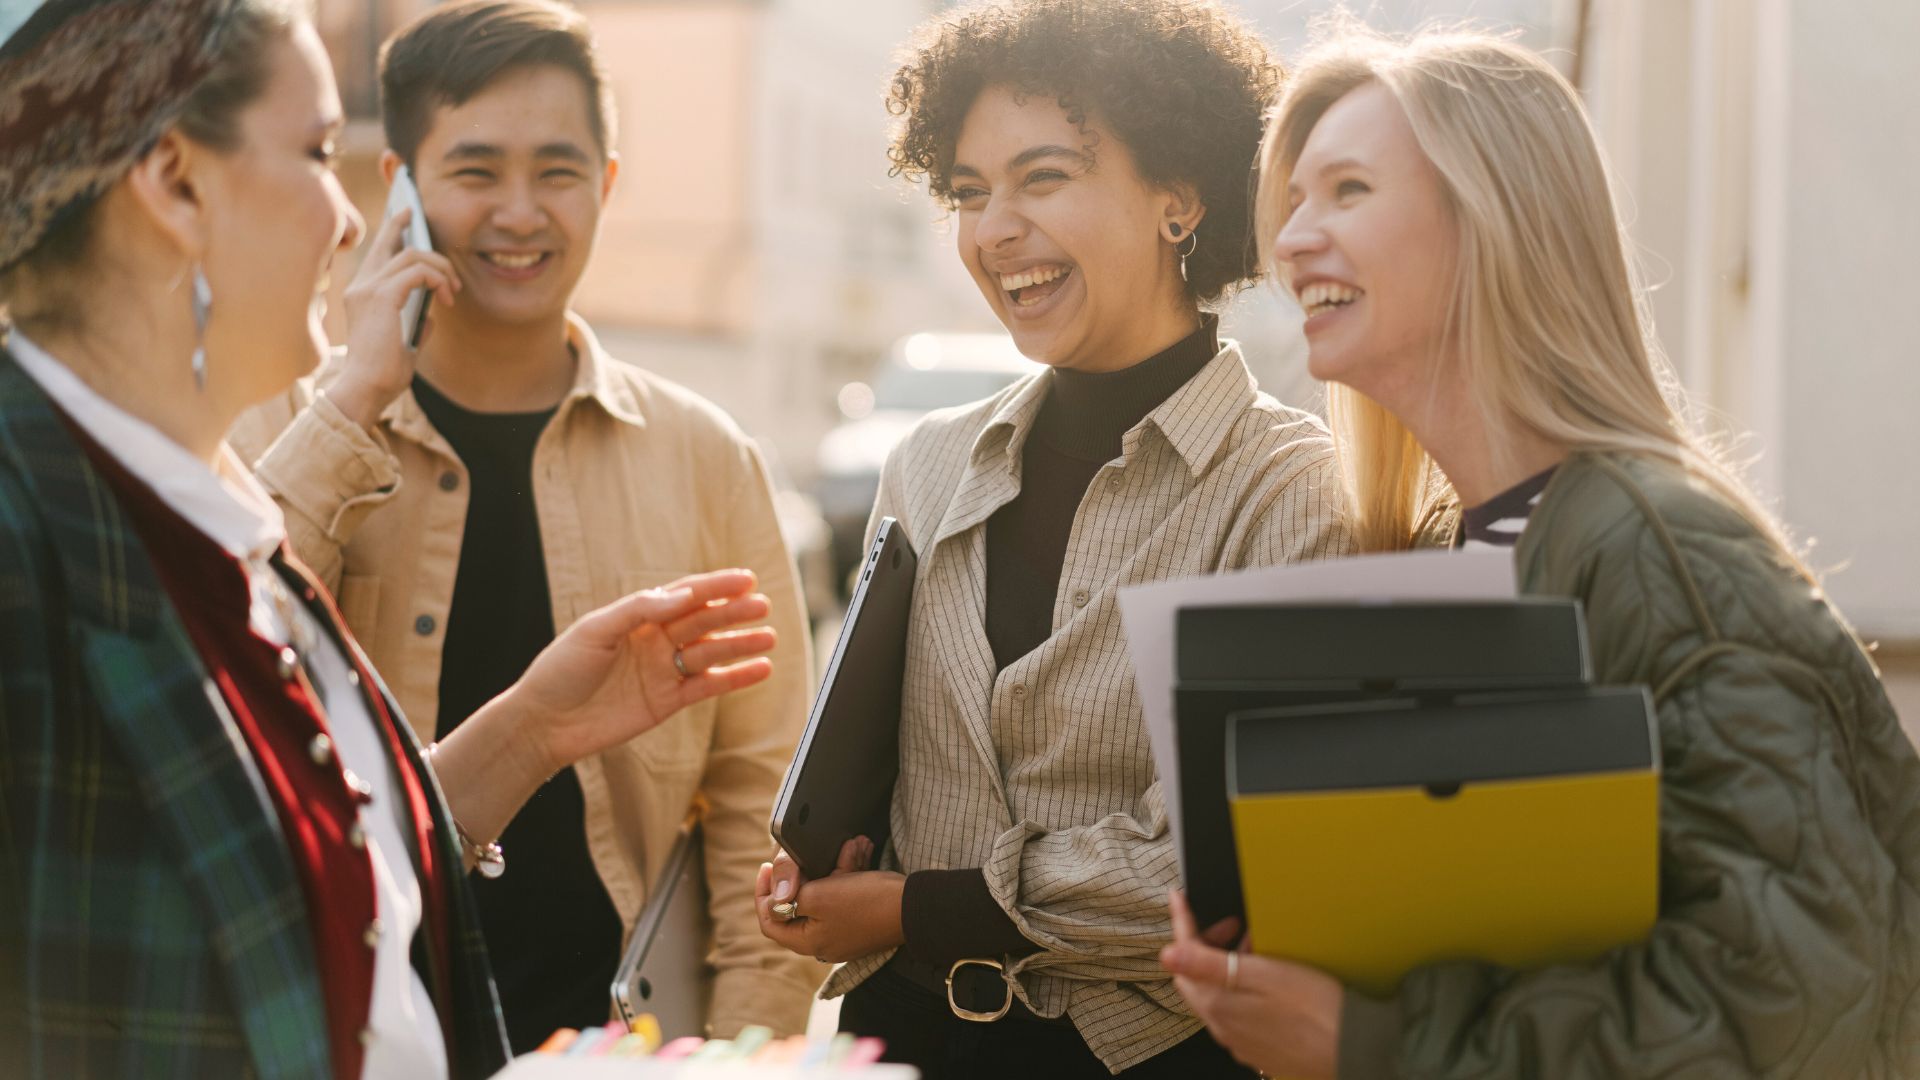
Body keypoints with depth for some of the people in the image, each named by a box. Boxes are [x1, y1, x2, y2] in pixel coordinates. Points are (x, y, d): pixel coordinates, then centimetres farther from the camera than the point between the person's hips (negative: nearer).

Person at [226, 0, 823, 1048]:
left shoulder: (702, 458, 2)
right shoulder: (280, 431, 0)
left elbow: (759, 798, 1)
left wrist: (747, 1056, -8)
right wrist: (353, 400, -16)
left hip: (625, 1036, 1)